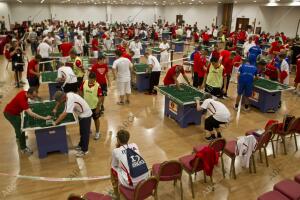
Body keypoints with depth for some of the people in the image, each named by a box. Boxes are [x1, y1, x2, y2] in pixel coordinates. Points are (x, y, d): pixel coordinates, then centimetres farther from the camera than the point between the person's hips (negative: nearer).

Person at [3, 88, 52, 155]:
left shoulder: (25, 93, -14)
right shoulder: (22, 99, -40)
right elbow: (31, 114, -46)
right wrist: (44, 118, -47)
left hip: (14, 111, 9)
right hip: (10, 113, -9)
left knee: (19, 124, 31)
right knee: (20, 129, -8)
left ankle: (18, 136, 59)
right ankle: (23, 148, 4)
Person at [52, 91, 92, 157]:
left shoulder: (71, 100, -36)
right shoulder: (67, 95, -11)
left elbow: (64, 114, -35)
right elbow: (59, 102, 13)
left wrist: (55, 123, -28)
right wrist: (55, 108, 3)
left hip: (86, 115, -9)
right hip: (81, 114, 9)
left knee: (85, 133, 3)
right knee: (82, 132, 23)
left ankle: (84, 150, 15)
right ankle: (81, 145, 40)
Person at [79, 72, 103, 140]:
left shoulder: (97, 86, -23)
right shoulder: (84, 83, -11)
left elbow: (100, 97, -18)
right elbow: (80, 91, 5)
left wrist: (98, 107, -16)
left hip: (95, 106, -4)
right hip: (86, 105, 4)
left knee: (96, 119, 12)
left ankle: (97, 133, 30)